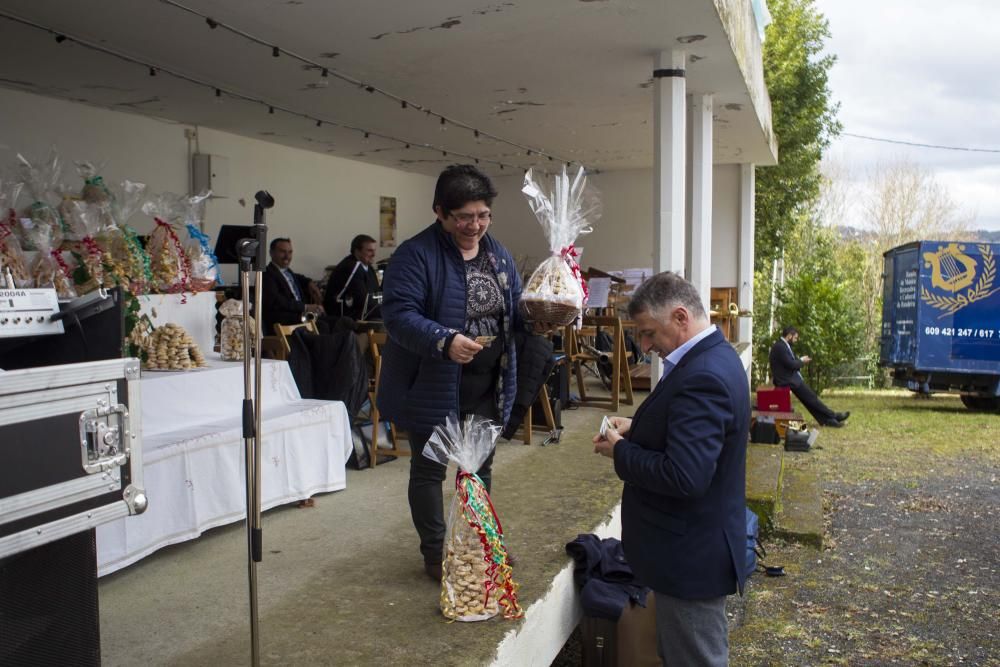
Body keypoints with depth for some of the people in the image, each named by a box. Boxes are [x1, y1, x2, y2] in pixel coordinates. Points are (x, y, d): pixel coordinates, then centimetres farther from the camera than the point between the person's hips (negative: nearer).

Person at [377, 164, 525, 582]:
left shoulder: (498, 255, 7)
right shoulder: (416, 254, -15)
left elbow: (515, 311, 13)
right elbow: (398, 314, -23)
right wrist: (445, 341, -37)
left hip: (487, 388, 7)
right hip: (434, 387, -6)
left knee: (480, 468, 20)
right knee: (429, 471, 10)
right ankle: (435, 554, 26)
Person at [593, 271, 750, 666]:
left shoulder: (702, 377, -28)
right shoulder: (713, 356, 5)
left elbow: (683, 476, -34)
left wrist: (620, 451, -19)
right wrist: (638, 429, 4)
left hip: (691, 556, -10)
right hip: (695, 547, 10)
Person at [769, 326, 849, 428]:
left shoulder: (781, 345, 12)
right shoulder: (780, 346, -20)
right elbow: (790, 364, -22)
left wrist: (799, 360, 5)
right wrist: (802, 361, -5)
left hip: (789, 378, 10)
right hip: (787, 380, -10)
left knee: (808, 399, 9)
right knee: (811, 397, -3)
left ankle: (826, 419, 11)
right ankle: (833, 416, 7)